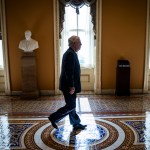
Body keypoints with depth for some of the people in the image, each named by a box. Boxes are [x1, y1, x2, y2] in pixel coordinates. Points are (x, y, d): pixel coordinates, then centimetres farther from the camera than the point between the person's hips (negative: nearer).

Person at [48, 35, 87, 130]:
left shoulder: (70, 53, 14)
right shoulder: (71, 54, -18)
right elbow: (69, 72, -25)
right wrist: (71, 86, -24)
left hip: (69, 84, 11)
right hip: (69, 85, -11)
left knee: (71, 105, 16)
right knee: (71, 106, -1)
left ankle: (76, 124, 27)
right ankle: (53, 118, 11)